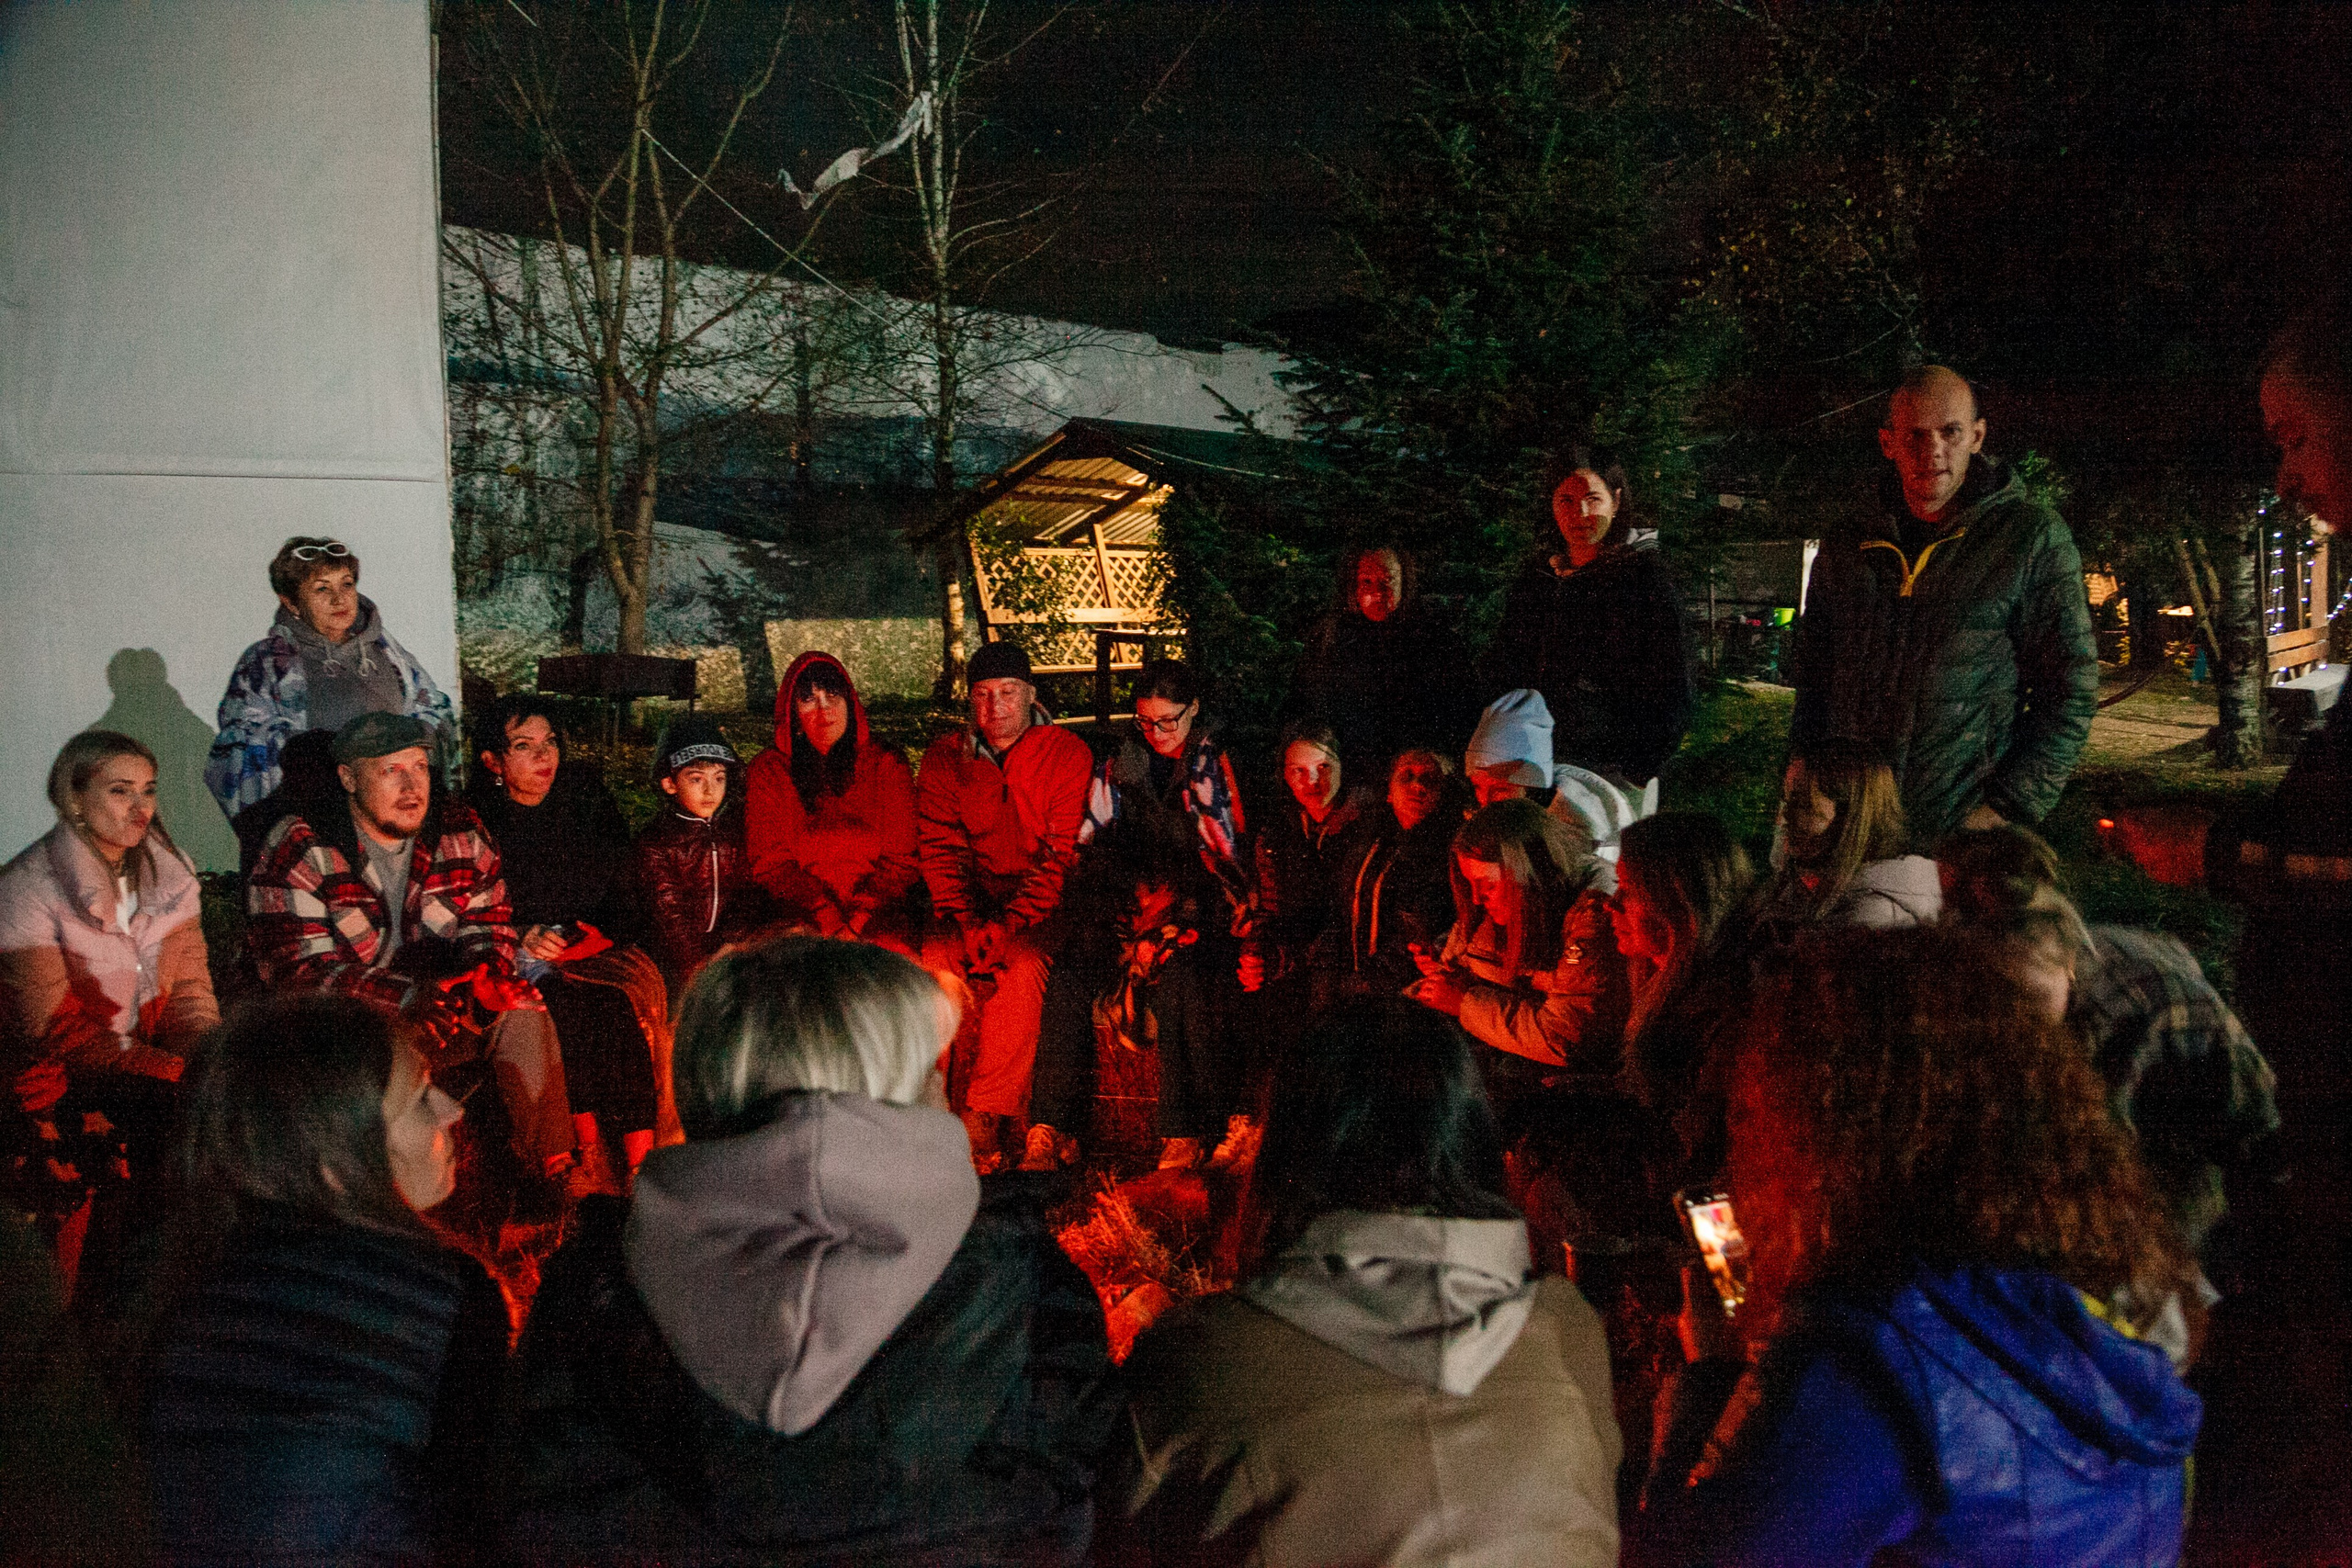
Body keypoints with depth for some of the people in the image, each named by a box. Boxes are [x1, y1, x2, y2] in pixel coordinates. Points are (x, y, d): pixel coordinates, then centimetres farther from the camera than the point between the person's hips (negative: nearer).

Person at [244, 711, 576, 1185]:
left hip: (441, 1009, 4)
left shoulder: (460, 832, 4)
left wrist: (481, 978, -17)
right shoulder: (297, 849, -10)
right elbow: (302, 972, -16)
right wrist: (421, 997, -27)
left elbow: (491, 929, 9)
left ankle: (555, 1177, -15)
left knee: (522, 1008, -20)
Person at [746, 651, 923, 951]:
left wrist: (858, 922, -12)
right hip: (803, 918, 0)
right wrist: (830, 923, -13)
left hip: (878, 911, 1)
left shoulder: (885, 765, 11)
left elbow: (901, 861, 5)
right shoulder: (768, 771, 10)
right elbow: (771, 864, 2)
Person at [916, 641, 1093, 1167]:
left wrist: (1008, 925, -20)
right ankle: (1011, 1118, -20)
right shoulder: (945, 758, 6)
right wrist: (968, 924, -15)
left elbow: (1061, 854, -9)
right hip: (969, 903, 3)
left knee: (1023, 964, -32)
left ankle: (983, 1117, -24)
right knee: (935, 961, -26)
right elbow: (939, 848, 0)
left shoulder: (1069, 755, -3)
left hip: (1039, 906, -3)